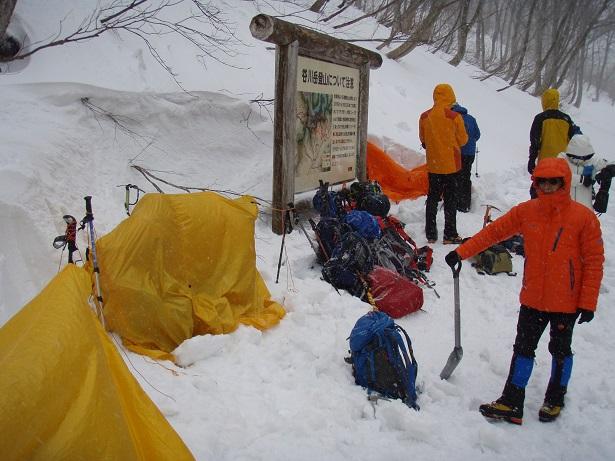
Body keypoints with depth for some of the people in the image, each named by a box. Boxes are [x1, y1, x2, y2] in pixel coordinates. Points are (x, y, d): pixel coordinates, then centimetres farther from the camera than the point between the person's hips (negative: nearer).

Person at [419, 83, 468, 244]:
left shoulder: (424, 117, -1)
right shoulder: (454, 117, -12)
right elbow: (463, 140, -1)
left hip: (433, 164, 3)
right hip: (451, 164, -3)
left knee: (432, 198, 12)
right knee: (450, 200, 4)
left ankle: (430, 233, 15)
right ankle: (450, 234, 7)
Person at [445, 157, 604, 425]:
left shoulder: (584, 218, -13)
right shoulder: (526, 212, -3)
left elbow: (594, 261, -10)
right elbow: (494, 232, 1)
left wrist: (588, 303, -10)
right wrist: (462, 252, -3)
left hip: (566, 302, -3)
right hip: (532, 299, 3)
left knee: (560, 350, 16)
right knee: (523, 348, 8)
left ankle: (555, 399, 38)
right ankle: (511, 404, 17)